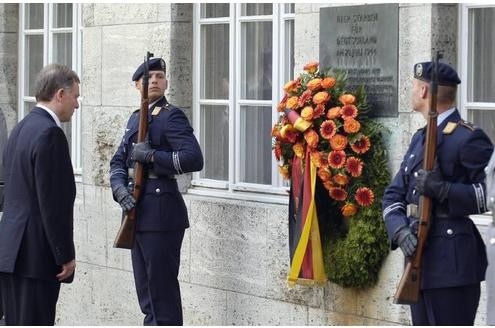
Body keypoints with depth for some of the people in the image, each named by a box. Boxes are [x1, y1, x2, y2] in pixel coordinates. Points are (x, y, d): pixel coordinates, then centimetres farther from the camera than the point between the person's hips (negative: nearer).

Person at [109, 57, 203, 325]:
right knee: (146, 292, 15)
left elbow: (193, 159, -19)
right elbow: (119, 161, 14)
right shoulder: (136, 118, 17)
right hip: (138, 214, 8)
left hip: (160, 215, -8)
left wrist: (151, 155, -19)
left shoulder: (171, 116, -7)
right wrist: (120, 187, -5)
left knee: (162, 292, -6)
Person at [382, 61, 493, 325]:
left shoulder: (468, 139, -10)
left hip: (453, 264, -9)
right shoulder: (420, 139, 17)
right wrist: (400, 230, -7)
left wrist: (443, 190, -24)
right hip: (420, 262, 9)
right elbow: (393, 195, 13)